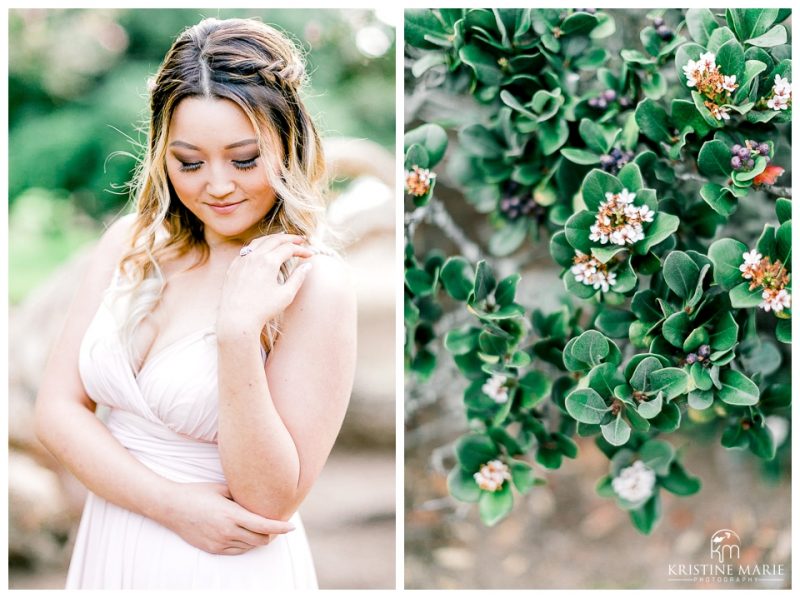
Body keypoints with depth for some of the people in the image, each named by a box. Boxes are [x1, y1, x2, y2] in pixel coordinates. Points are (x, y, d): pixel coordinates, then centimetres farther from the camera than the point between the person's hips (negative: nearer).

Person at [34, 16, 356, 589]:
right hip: (107, 547, 4)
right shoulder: (132, 242, -2)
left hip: (229, 569, -4)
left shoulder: (314, 284, -17)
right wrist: (171, 504, -16)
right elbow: (58, 408, -3)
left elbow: (269, 502, -18)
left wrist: (239, 334, -29)